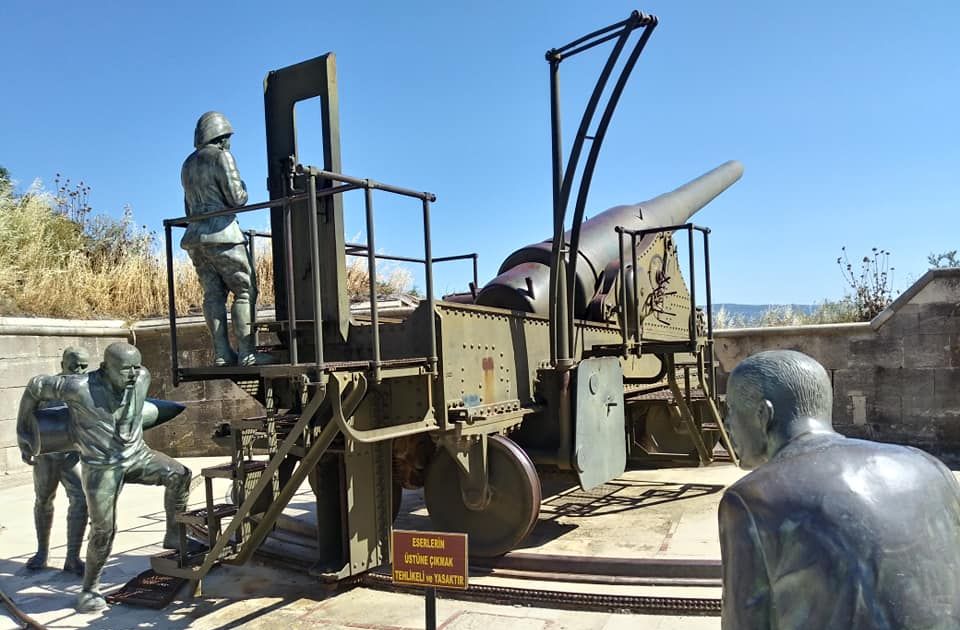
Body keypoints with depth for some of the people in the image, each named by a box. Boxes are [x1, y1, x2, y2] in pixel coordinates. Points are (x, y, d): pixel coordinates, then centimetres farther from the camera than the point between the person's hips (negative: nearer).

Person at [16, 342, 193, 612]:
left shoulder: (142, 378, -10)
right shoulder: (80, 387, -23)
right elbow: (36, 386, -6)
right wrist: (24, 425, 8)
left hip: (137, 456, 4)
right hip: (101, 466, -4)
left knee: (178, 474, -18)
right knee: (103, 529, -1)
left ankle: (174, 536, -2)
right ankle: (90, 589, 20)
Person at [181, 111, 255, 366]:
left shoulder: (188, 164, 20)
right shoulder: (221, 156, -4)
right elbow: (236, 198, -10)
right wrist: (242, 188, 11)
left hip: (195, 237, 7)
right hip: (222, 235, -7)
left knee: (213, 294, 4)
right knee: (244, 290, -5)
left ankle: (221, 353, -2)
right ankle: (247, 352, -12)